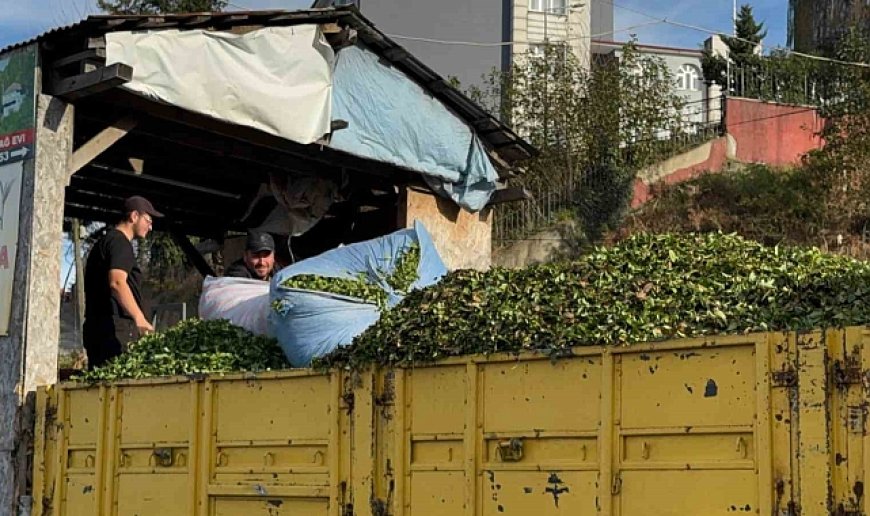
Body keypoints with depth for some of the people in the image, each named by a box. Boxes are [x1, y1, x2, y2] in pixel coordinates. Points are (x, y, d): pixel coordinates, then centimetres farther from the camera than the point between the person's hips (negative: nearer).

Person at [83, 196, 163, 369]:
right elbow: (117, 282, -24)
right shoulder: (120, 242, -7)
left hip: (96, 327, 10)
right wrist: (140, 318, -33)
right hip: (117, 328, -10)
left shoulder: (105, 241, 26)